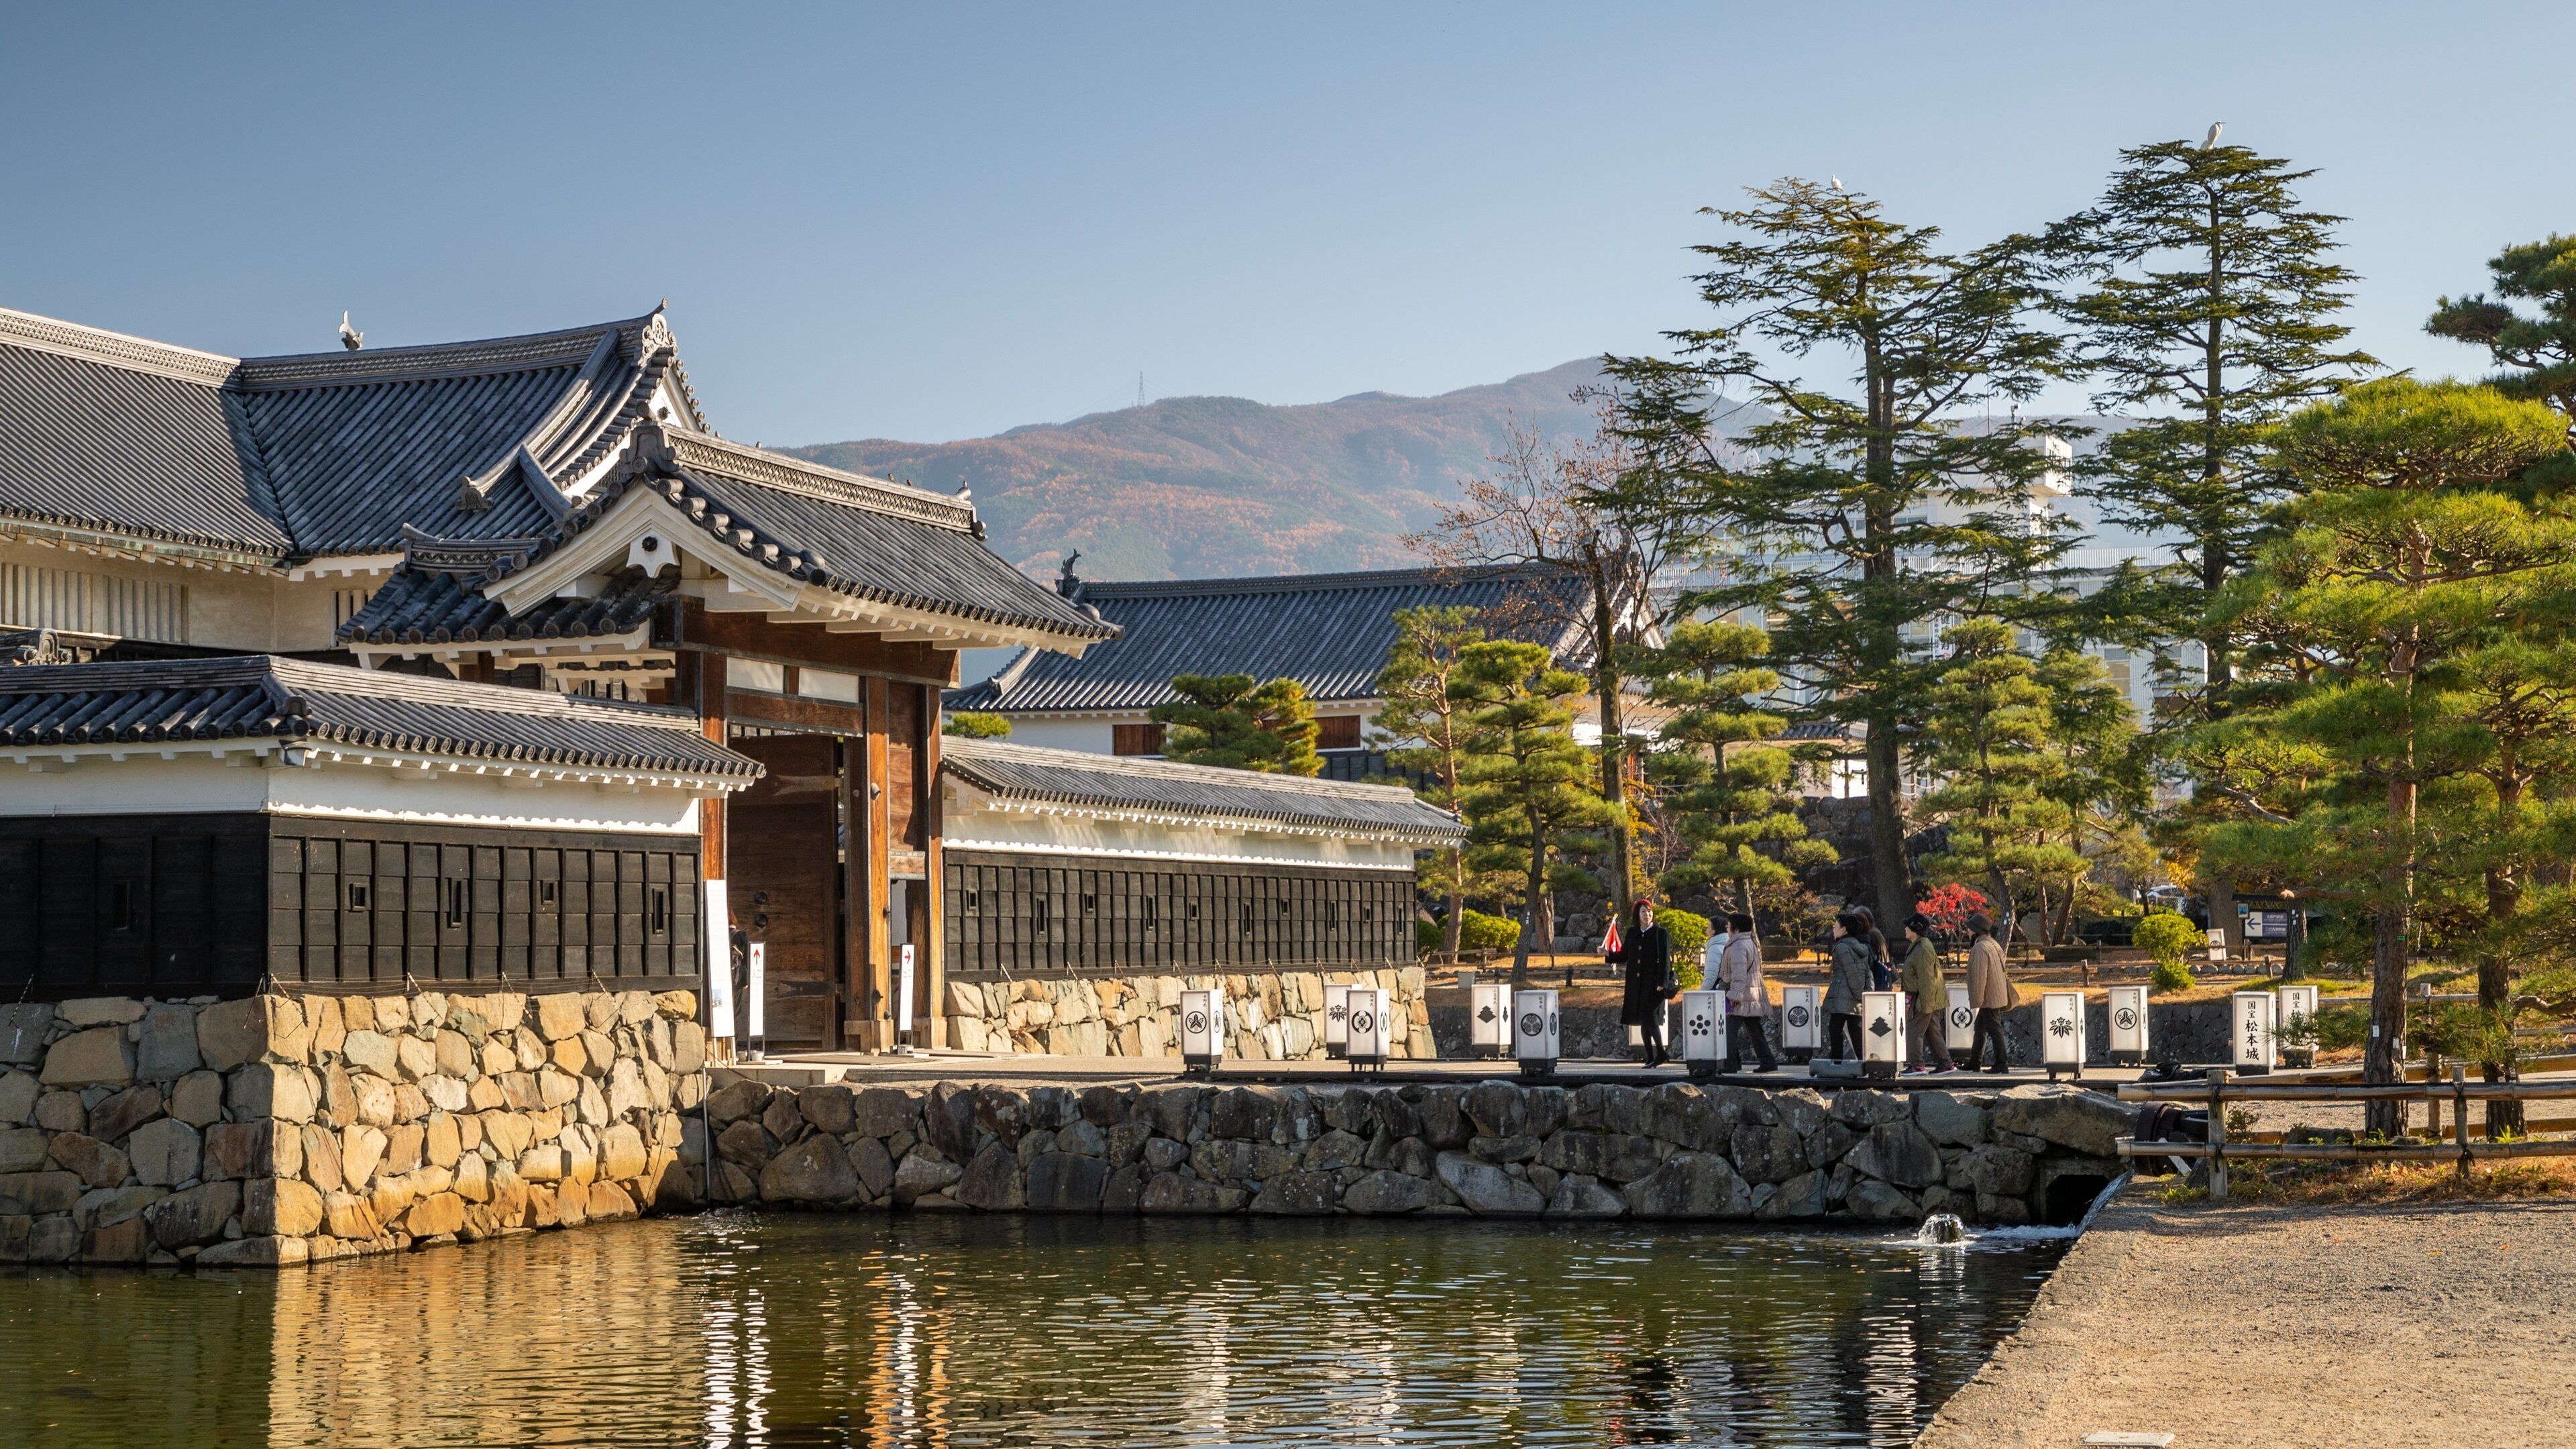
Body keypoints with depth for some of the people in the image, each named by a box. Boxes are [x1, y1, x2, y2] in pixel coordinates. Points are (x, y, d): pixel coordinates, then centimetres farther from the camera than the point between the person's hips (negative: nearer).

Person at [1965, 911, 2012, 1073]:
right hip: (1997, 995, 10)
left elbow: (1979, 976, -23)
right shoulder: (1992, 944, 13)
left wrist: (1976, 999, -17)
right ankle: (1974, 1062, 24)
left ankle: (2001, 1065, -1)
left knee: (1994, 1030, -5)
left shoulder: (1980, 948, -20)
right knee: (1980, 1028, 17)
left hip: (1989, 998, -10)